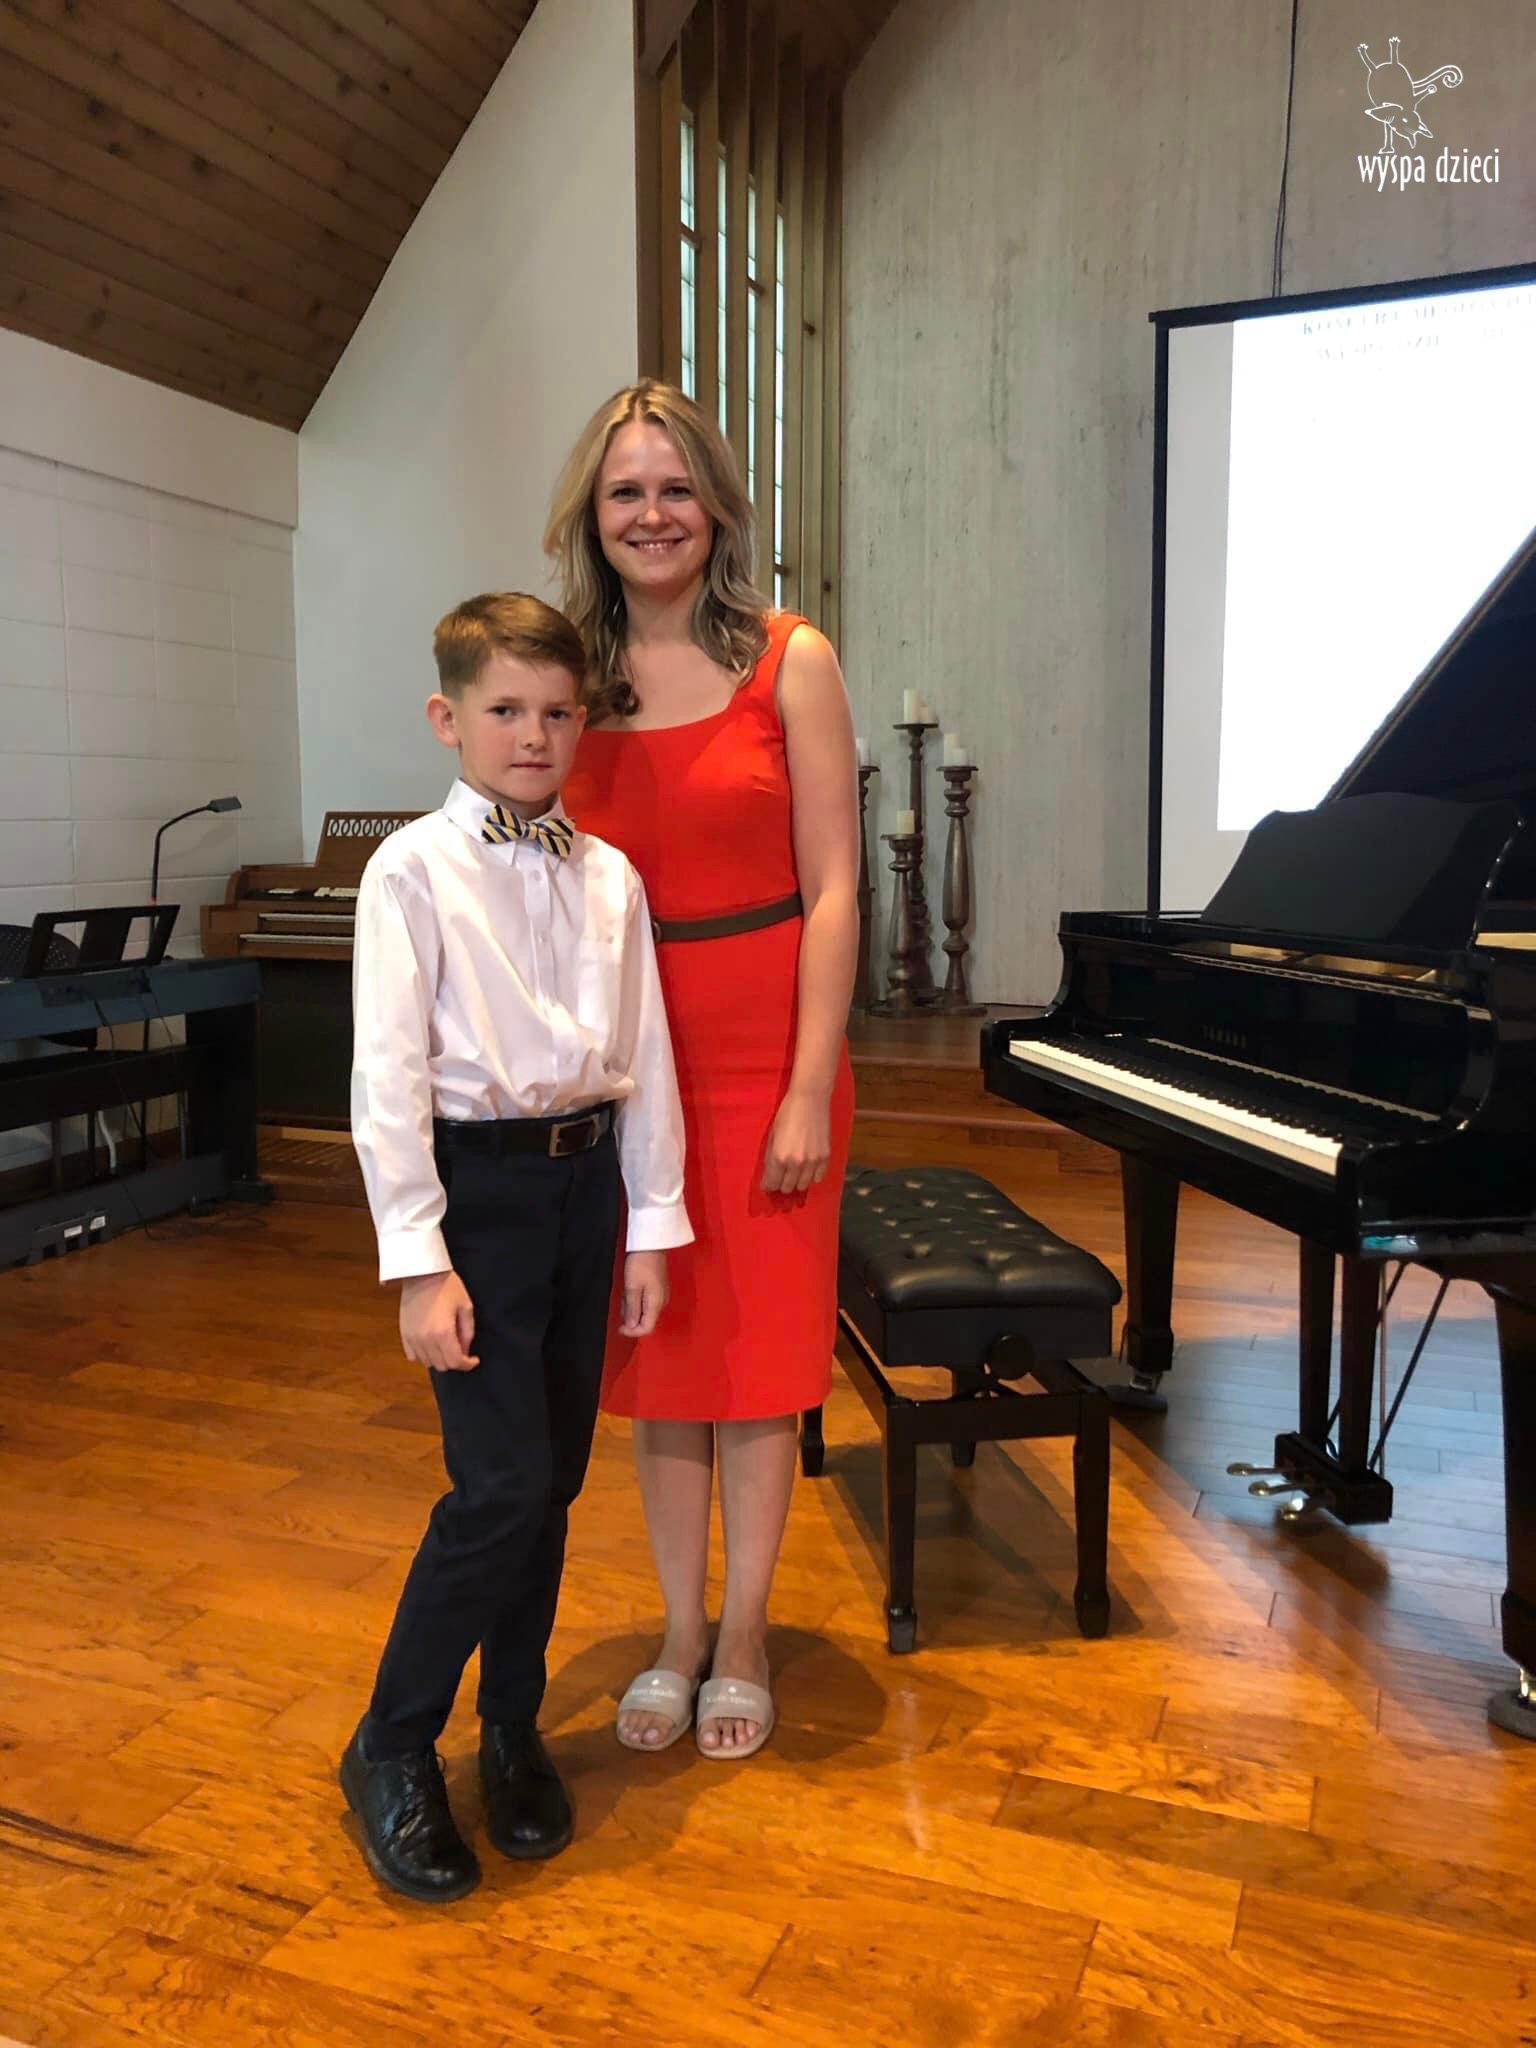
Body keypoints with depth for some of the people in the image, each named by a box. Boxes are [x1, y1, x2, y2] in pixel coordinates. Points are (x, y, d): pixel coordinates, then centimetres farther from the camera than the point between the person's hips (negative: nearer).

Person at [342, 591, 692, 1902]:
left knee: (556, 1478, 12)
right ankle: (393, 1750, 15)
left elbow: (645, 1058, 7)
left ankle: (513, 1729, 32)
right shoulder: (414, 872, -8)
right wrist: (419, 1263, -15)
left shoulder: (611, 878, 6)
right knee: (505, 1481, -8)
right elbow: (390, 1074, -11)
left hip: (586, 1177, 5)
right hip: (476, 1180, -5)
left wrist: (653, 1226, 5)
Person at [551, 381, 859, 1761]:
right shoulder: (575, 676, 5)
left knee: (758, 1345, 8)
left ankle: (743, 1641, 29)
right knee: (658, 1344, 12)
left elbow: (831, 890, -7)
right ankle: (679, 1633, 32)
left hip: (764, 1049, -2)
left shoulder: (790, 660, -3)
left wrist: (810, 1091, -12)